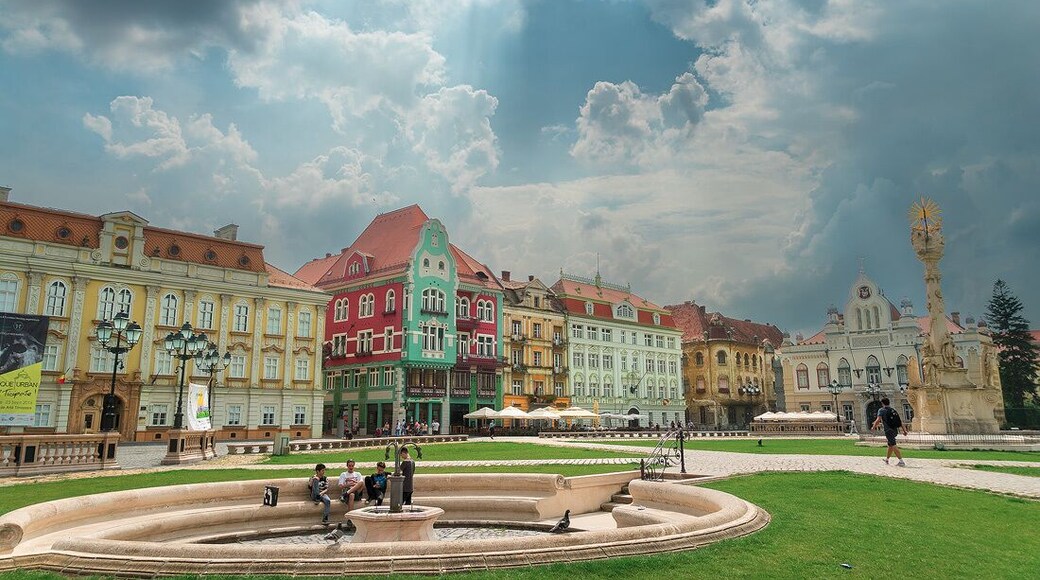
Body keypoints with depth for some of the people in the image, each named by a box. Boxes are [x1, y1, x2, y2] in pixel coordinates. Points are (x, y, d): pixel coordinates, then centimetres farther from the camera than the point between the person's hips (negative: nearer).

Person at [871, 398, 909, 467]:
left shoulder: (881, 410, 0)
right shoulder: (893, 410, 18)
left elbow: (878, 420, -12)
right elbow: (900, 421, 13)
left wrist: (873, 427, 1)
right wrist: (904, 430, 11)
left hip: (889, 430, -8)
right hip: (895, 430, 8)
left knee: (893, 445, -11)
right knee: (890, 445, 21)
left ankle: (901, 462, -21)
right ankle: (887, 460, 37)